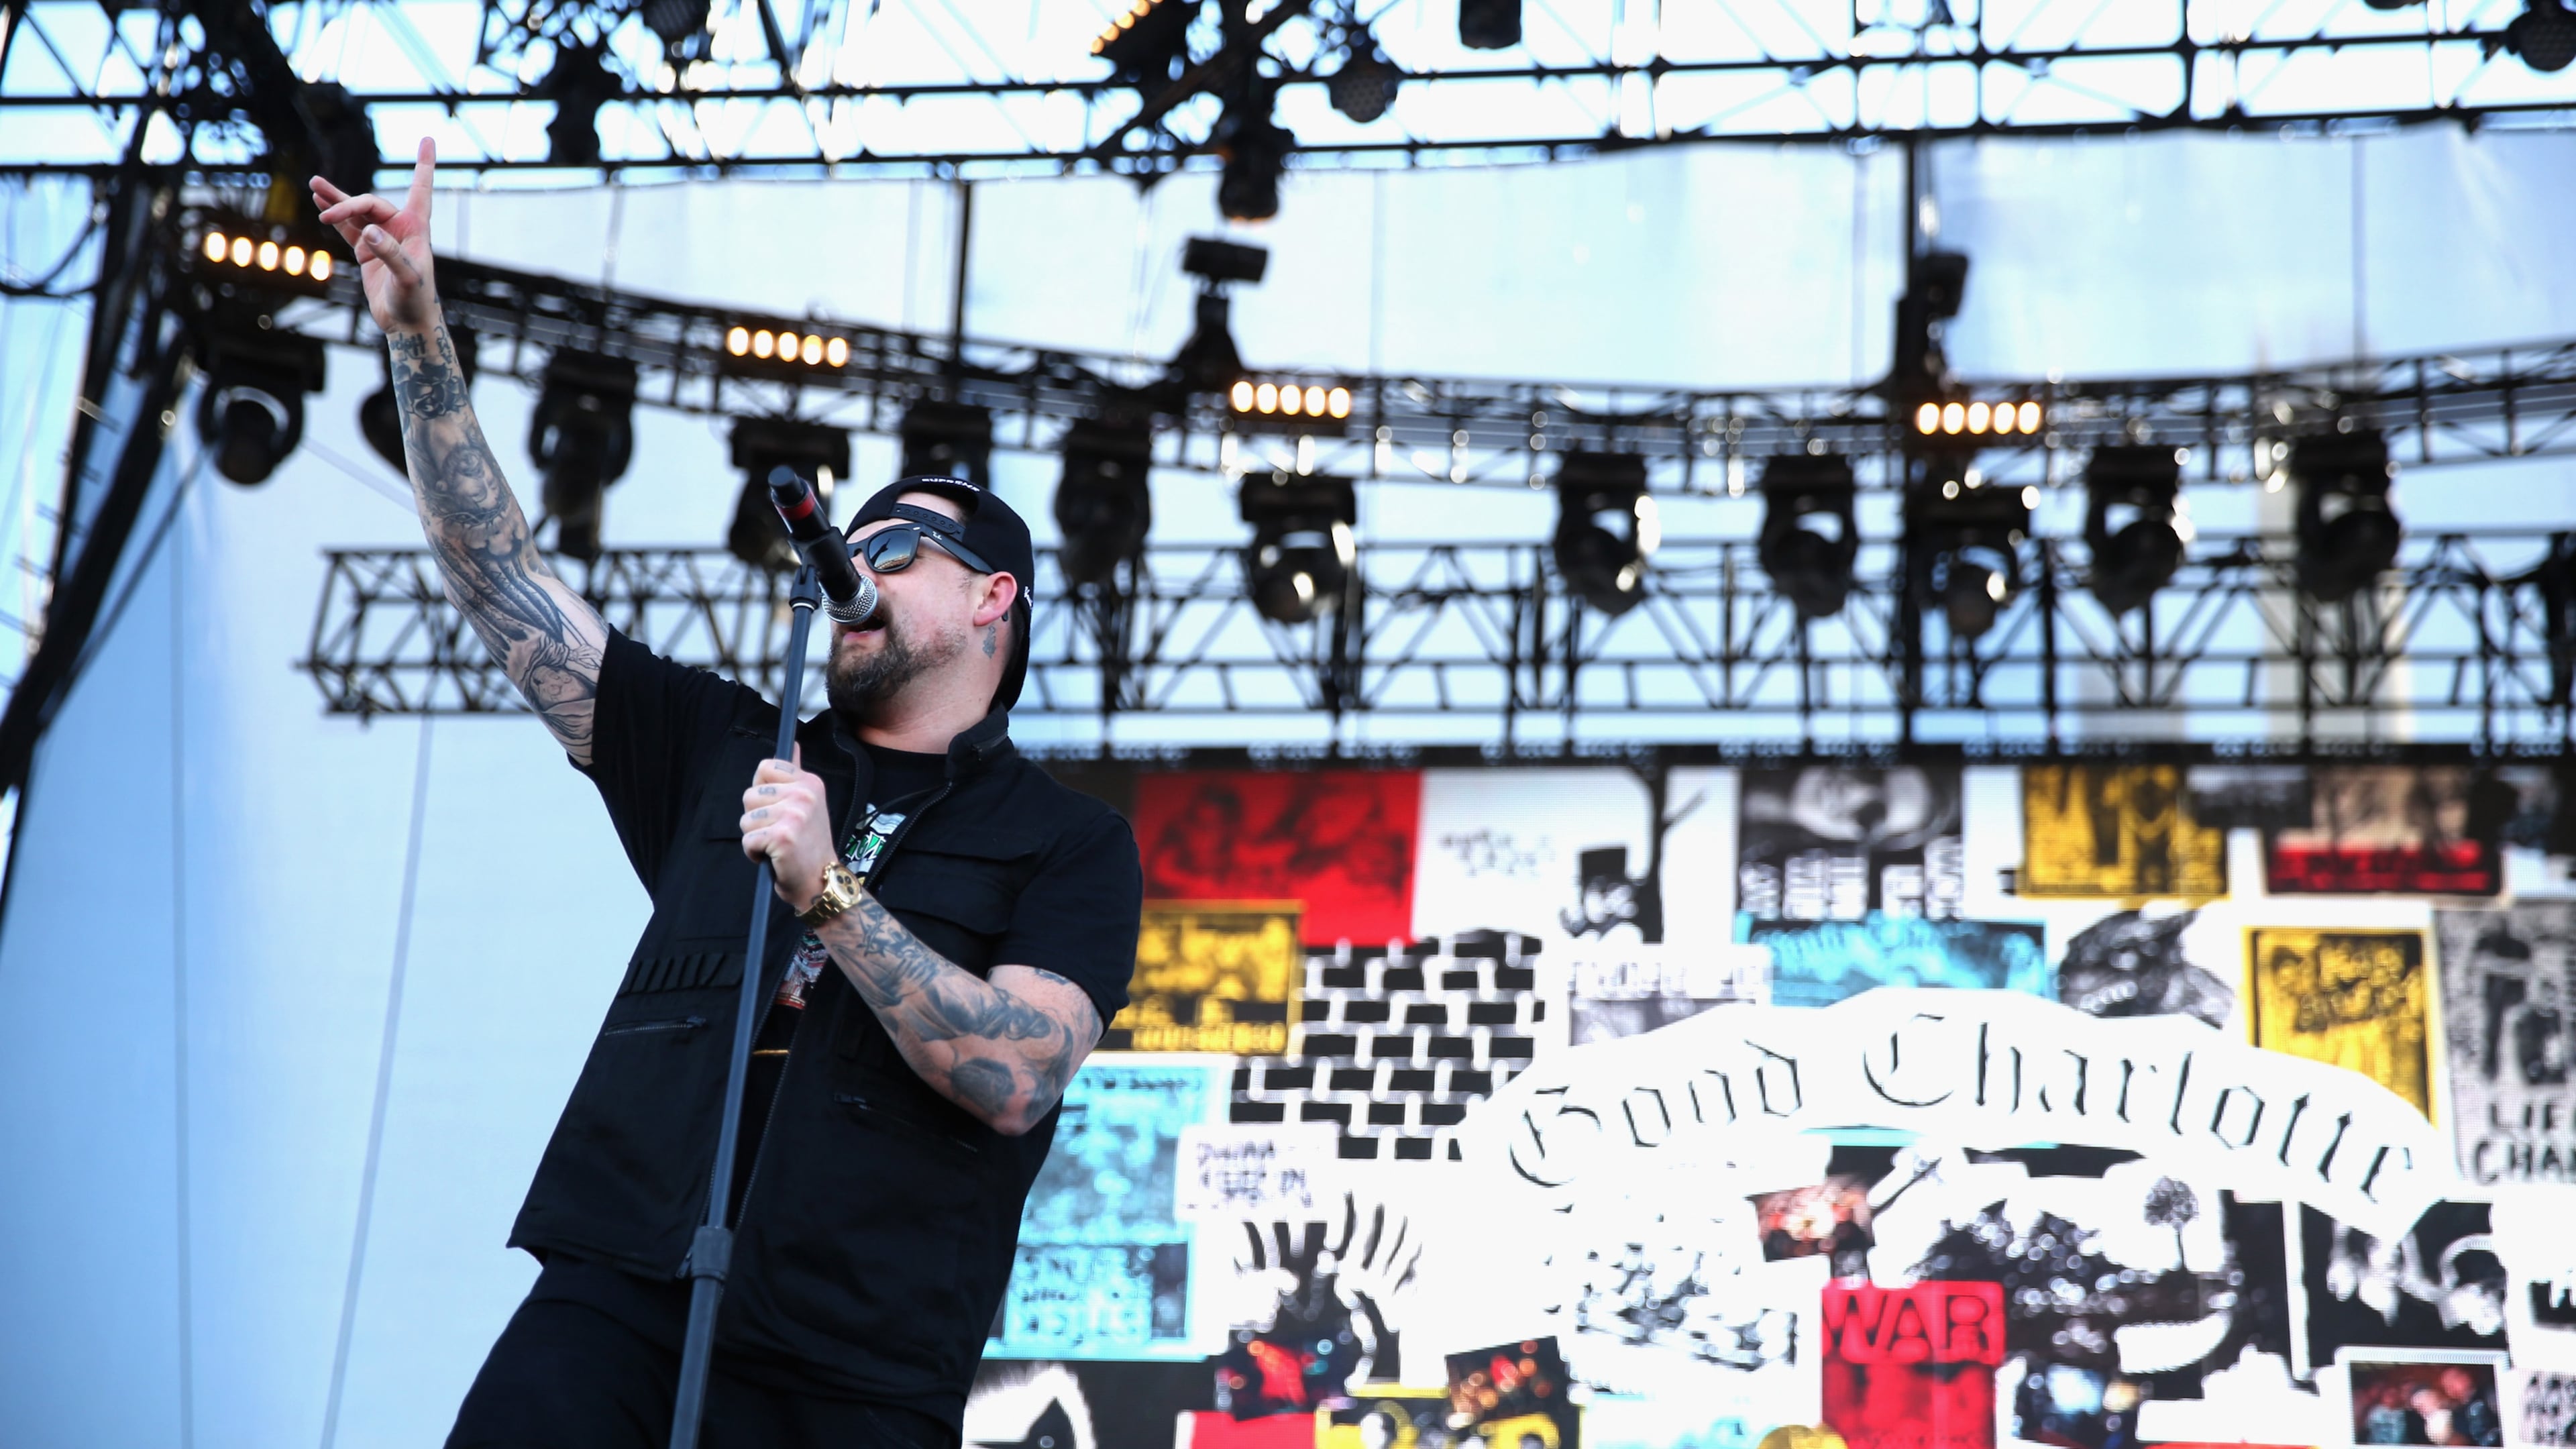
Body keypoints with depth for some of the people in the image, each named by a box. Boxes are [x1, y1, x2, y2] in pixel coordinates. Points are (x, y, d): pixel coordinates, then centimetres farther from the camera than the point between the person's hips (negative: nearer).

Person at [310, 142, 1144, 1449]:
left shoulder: (1068, 844, 7)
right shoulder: (728, 751, 19)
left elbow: (1014, 1079, -9)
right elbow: (501, 579, 16)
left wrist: (827, 891, -16)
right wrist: (417, 332, 11)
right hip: (604, 1311, 3)